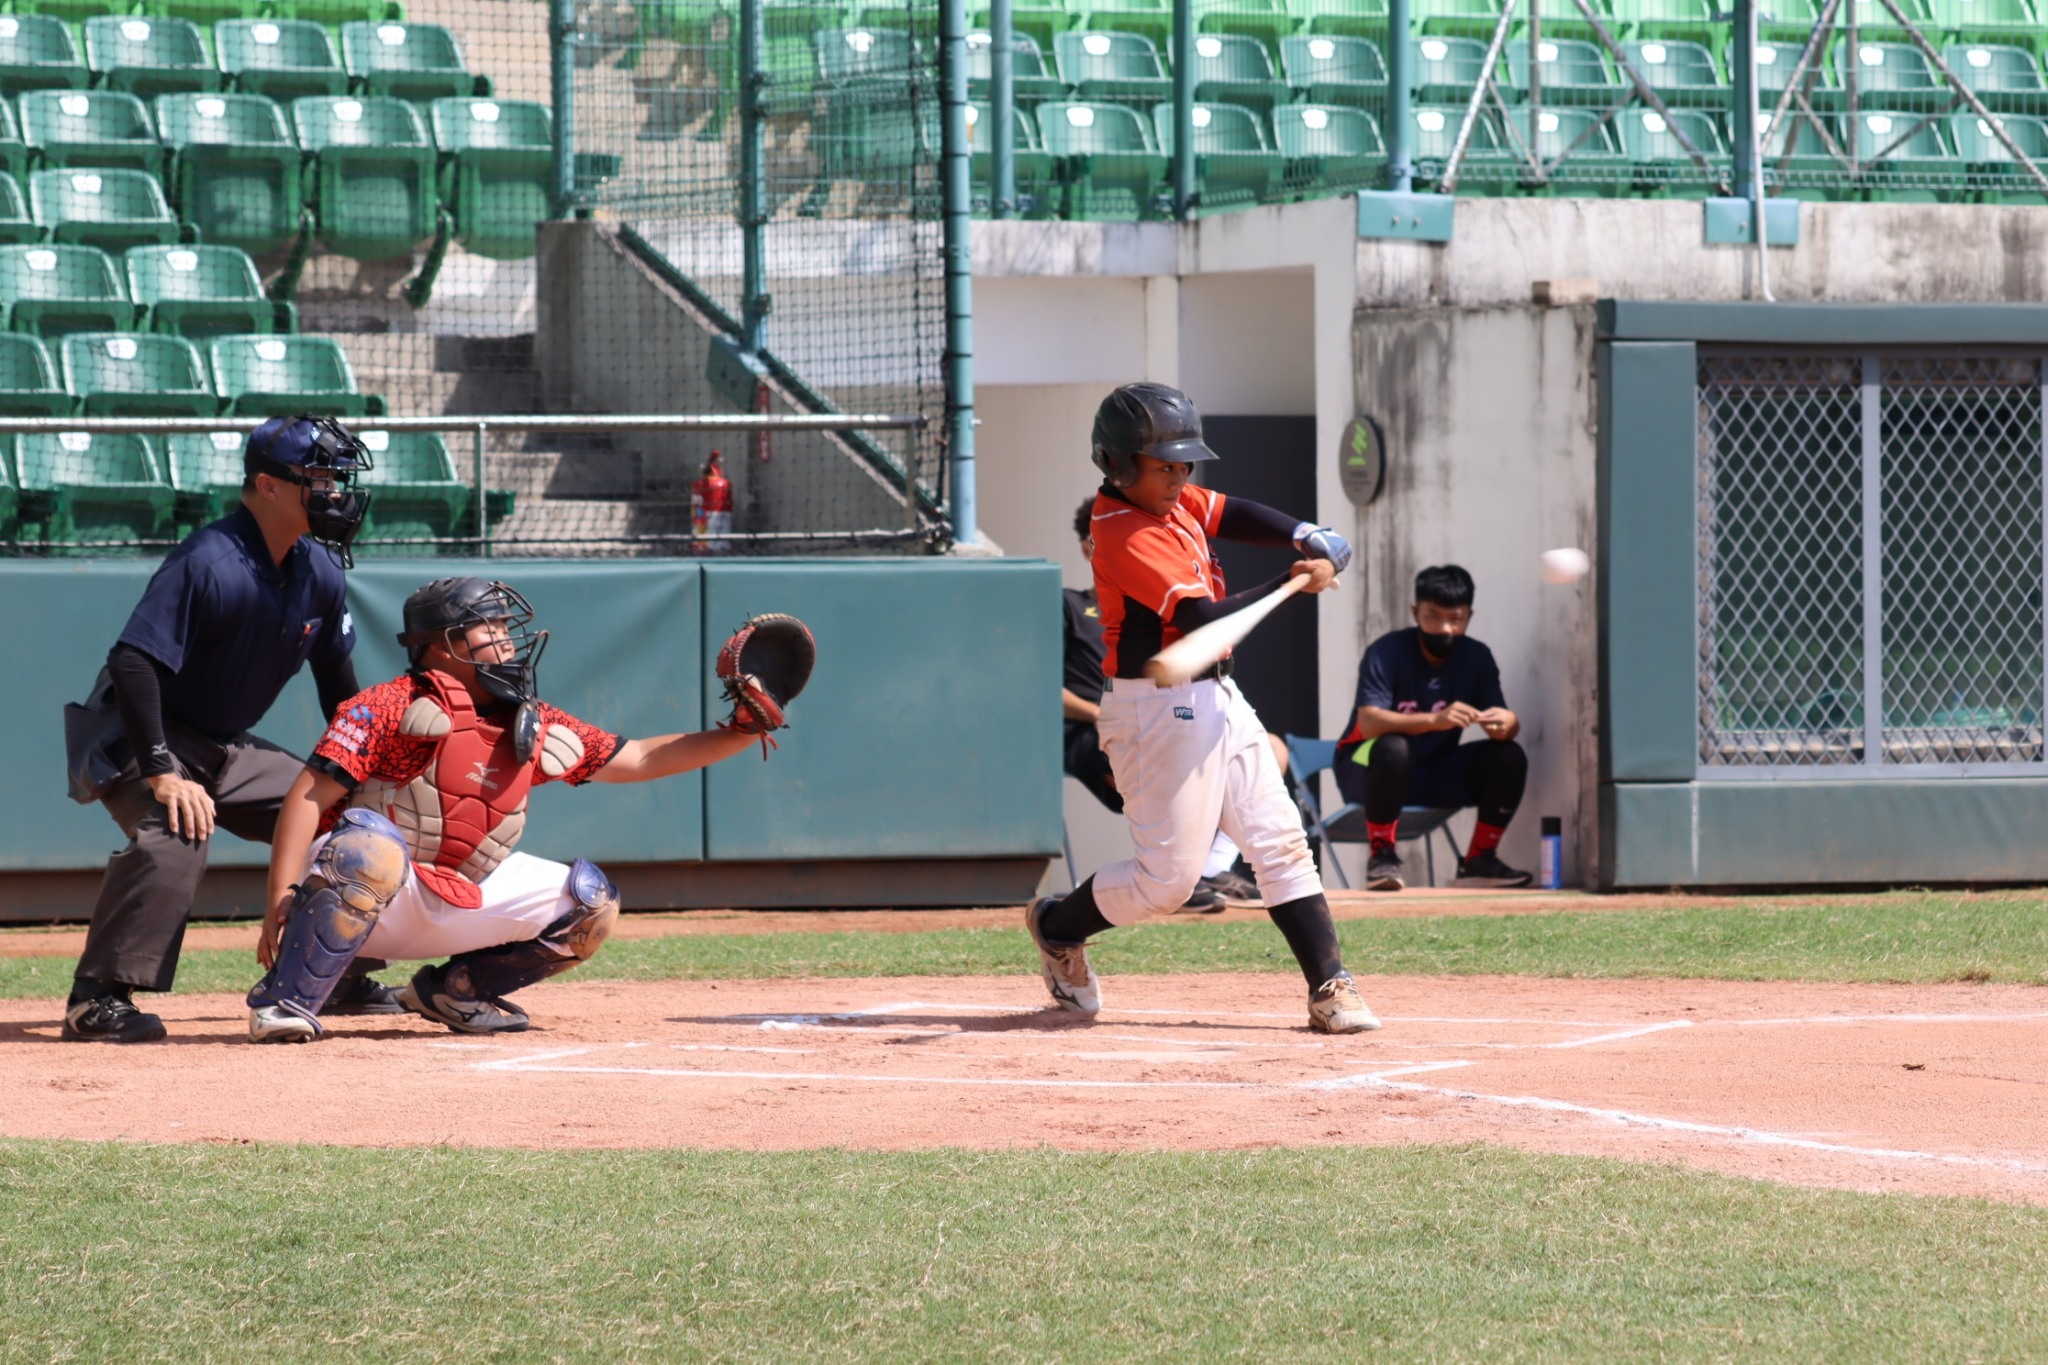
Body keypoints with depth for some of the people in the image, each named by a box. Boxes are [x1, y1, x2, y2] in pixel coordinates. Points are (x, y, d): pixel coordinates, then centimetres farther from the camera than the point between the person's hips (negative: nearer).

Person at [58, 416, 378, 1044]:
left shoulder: (321, 572, 1)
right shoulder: (208, 562, -25)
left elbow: (338, 683, 15)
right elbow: (134, 663, -31)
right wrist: (162, 773, -37)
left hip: (231, 750, 9)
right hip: (142, 740, -8)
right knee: (175, 837, -35)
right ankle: (98, 998, -33)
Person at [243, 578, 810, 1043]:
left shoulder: (536, 729, 7)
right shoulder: (388, 708, -13)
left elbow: (637, 759, 12)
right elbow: (310, 795, -18)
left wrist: (740, 732, 2)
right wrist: (281, 899, -29)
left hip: (461, 906, 7)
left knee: (590, 902, 1)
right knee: (370, 842, -40)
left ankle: (454, 989, 12)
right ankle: (283, 1004, -31)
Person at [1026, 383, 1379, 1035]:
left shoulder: (1168, 499, 7)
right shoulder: (1127, 536, -21)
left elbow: (1235, 515, 16)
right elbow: (1204, 619, -25)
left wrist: (1304, 536, -4)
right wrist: (1294, 584, -21)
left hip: (1217, 699, 9)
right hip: (1161, 712, -9)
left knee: (1280, 843, 3)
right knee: (1169, 875, -5)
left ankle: (1330, 987, 2)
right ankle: (1057, 925, 21)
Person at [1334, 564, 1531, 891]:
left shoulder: (1477, 658, -3)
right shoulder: (1387, 652, -18)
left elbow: (1506, 725, -10)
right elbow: (1369, 723, -32)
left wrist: (1506, 723, -36)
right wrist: (1434, 720, -48)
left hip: (1435, 773, 5)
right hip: (1365, 767, -5)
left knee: (1509, 757, -15)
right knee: (1393, 748, -38)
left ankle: (1479, 860, -4)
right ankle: (1382, 855, -23)